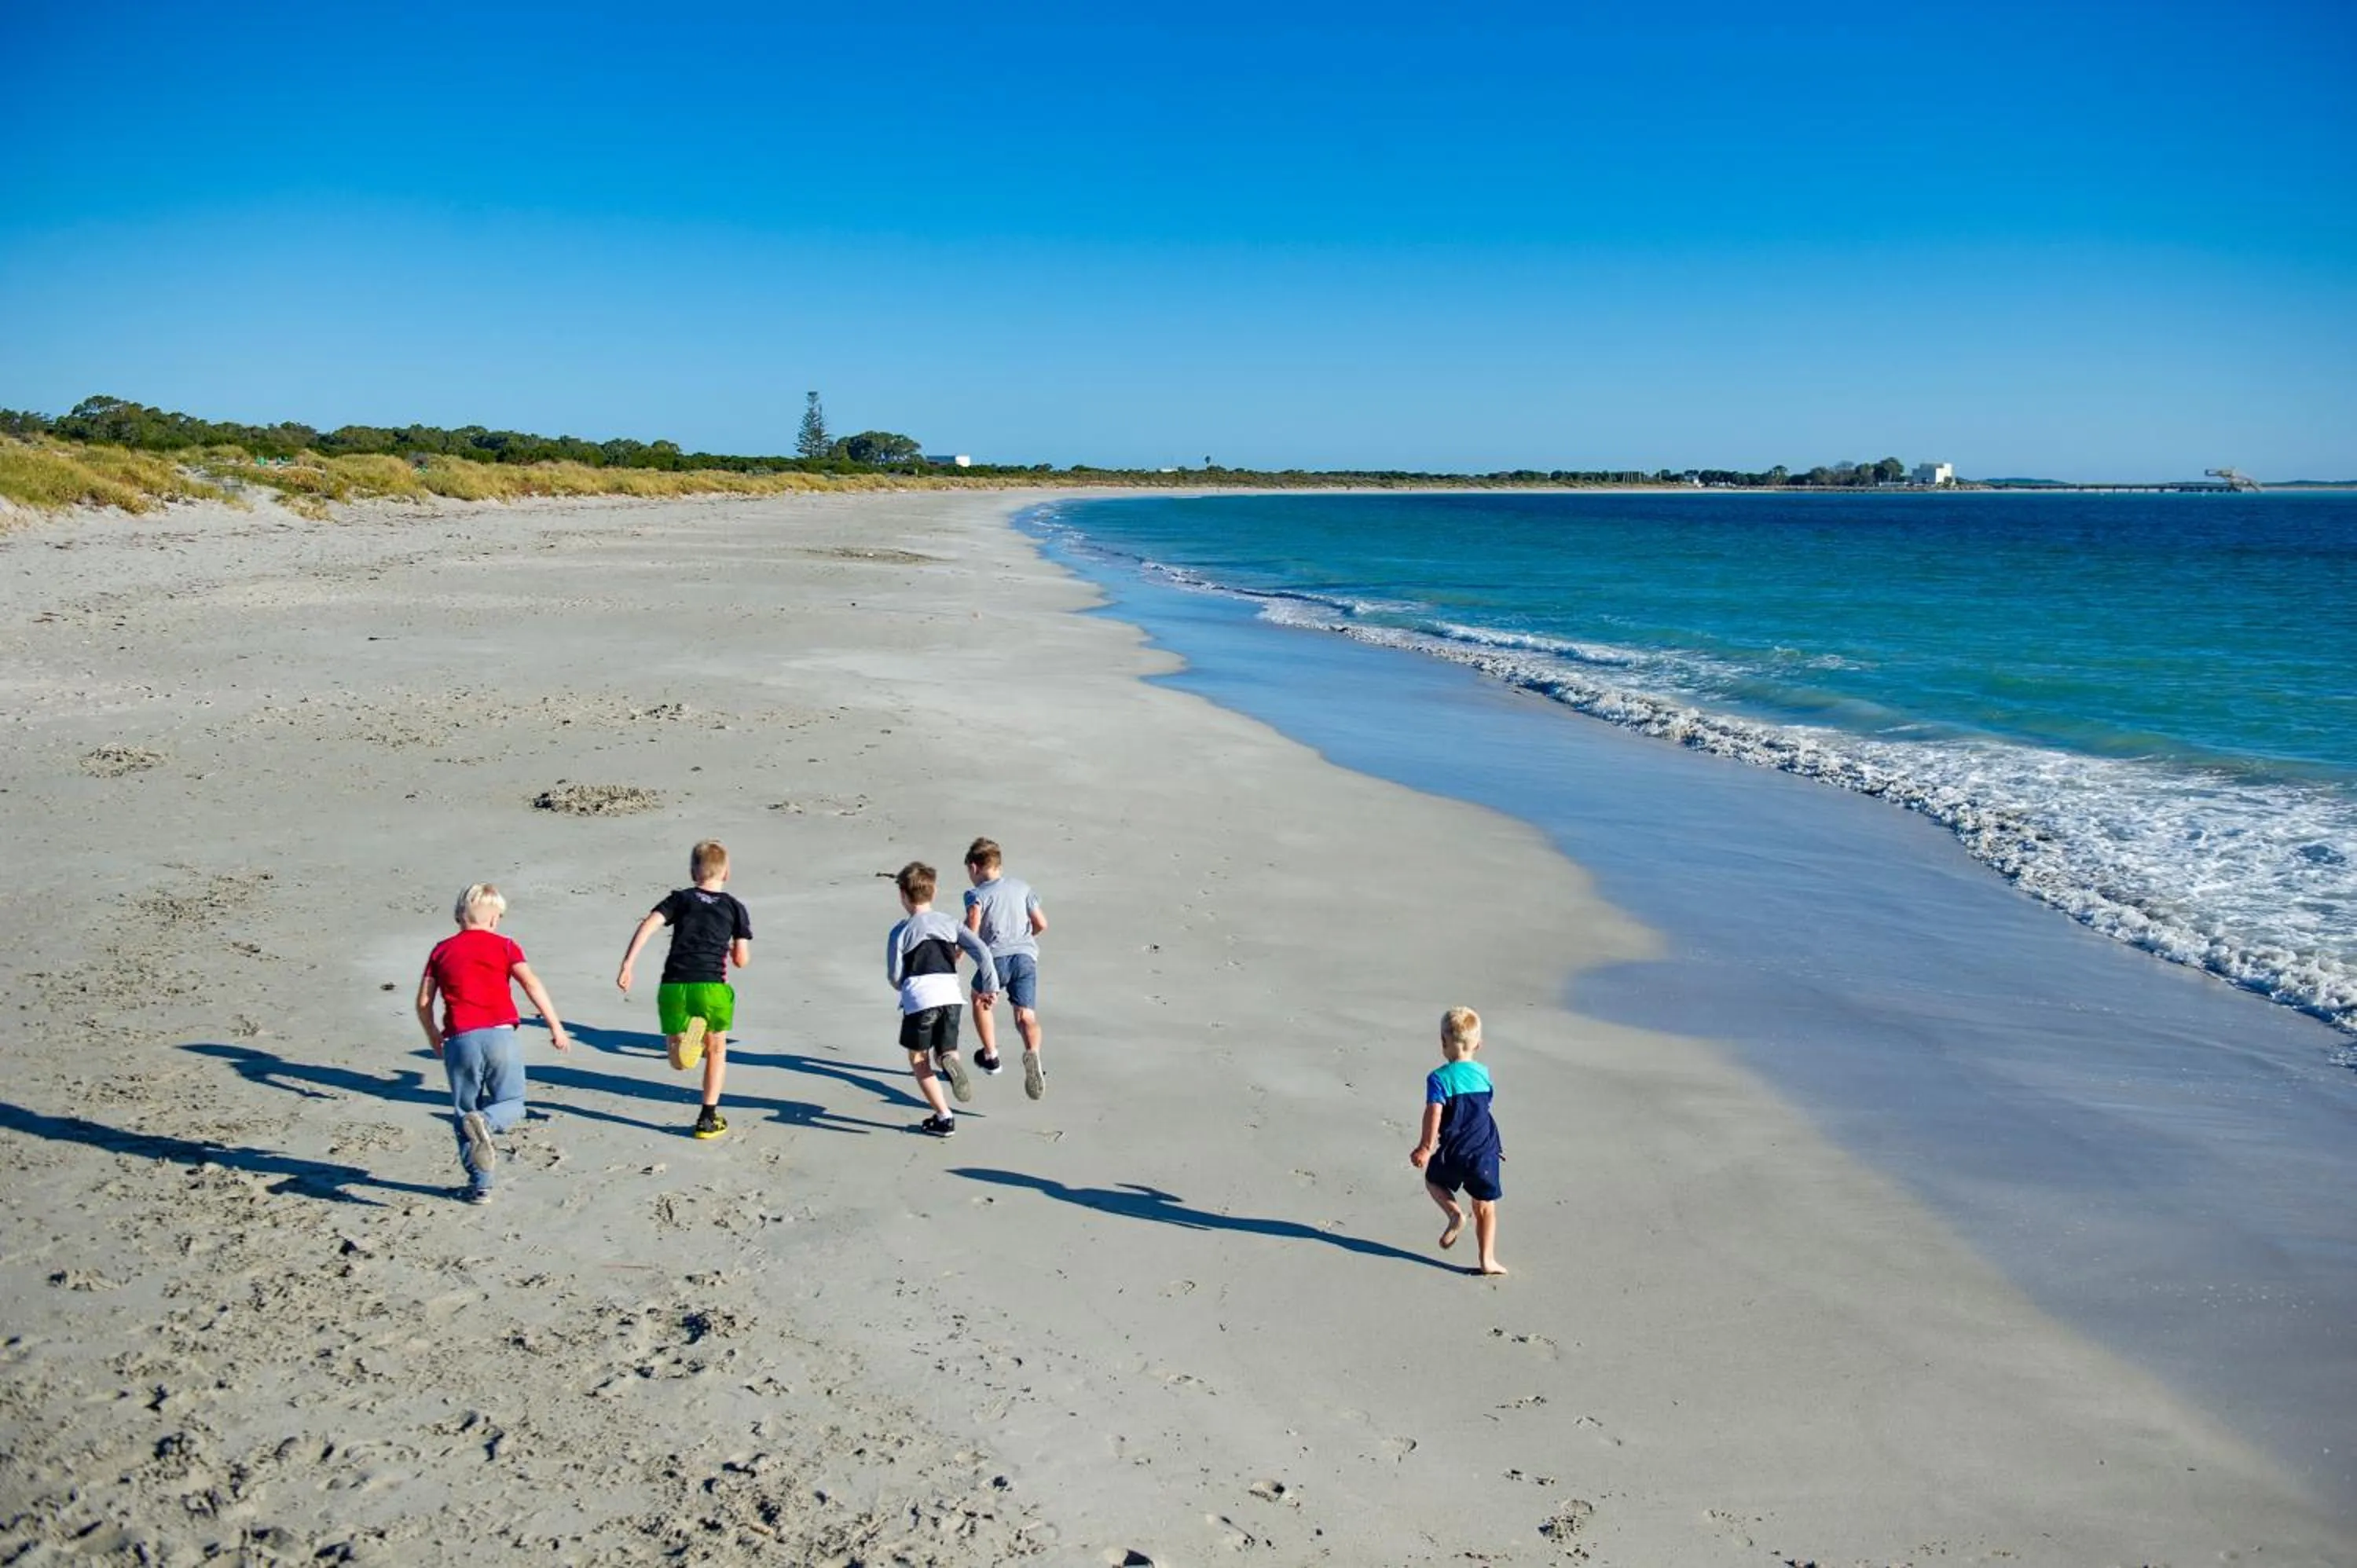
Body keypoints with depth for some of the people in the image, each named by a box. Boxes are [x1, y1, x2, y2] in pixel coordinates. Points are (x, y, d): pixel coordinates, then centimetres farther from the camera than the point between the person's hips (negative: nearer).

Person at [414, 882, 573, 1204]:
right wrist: (556, 1026, -5)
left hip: (459, 1040, 2)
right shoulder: (504, 946, 8)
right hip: (500, 1035, -2)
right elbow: (531, 984, -5)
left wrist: (433, 1037, 28)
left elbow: (423, 1002, 12)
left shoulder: (442, 950, 14)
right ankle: (485, 1121, -25)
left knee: (465, 1112, 13)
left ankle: (480, 1185, 10)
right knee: (512, 1104, 10)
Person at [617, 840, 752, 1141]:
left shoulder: (680, 899, 14)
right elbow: (742, 960, 9)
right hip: (712, 986, -1)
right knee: (717, 1049, 24)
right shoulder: (734, 906, 12)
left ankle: (686, 1038, -22)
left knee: (679, 1063, 13)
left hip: (673, 986, 1)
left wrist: (626, 965, -8)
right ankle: (708, 1118, 21)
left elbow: (648, 926, -5)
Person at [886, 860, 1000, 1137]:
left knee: (918, 1059, 15)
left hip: (919, 999, -3)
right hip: (951, 996, 3)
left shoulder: (900, 932, 6)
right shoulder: (950, 923, 15)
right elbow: (981, 951, 6)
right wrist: (991, 986, 12)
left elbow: (894, 976, 6)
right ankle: (949, 1061, -20)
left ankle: (944, 1117, 6)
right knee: (945, 1052, 19)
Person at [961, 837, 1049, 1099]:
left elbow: (973, 921, -15)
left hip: (997, 957, -3)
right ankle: (1032, 1053, -37)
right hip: (1026, 956, 3)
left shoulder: (977, 894, 7)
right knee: (1026, 1015, -5)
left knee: (979, 999, 27)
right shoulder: (1022, 887, 22)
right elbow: (1041, 924, 22)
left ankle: (991, 1056, 33)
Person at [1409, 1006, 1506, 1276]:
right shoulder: (1483, 1073, 5)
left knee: (1433, 1180, 25)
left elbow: (1434, 1115, -19)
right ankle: (1488, 1260, 10)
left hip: (1454, 1153, -3)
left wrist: (1425, 1148, -11)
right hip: (1485, 1153, 3)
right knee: (1485, 1207, 12)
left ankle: (1455, 1213, 2)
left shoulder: (1439, 1077, -11)